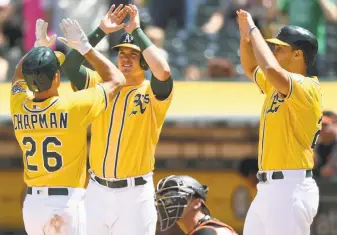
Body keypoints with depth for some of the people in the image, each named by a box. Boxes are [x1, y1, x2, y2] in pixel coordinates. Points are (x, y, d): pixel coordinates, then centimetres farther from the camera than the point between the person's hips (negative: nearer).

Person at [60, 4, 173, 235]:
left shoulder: (152, 92, -2)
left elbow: (163, 72, -24)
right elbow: (69, 65, -2)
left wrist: (136, 31, -17)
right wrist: (100, 32, -8)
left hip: (135, 192, -4)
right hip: (97, 190, 4)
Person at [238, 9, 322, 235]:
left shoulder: (308, 88, -14)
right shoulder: (276, 86, 15)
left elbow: (271, 69, -30)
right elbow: (251, 68, 31)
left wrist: (254, 30, -17)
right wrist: (246, 36, 11)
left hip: (290, 189, -10)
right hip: (268, 189, 10)